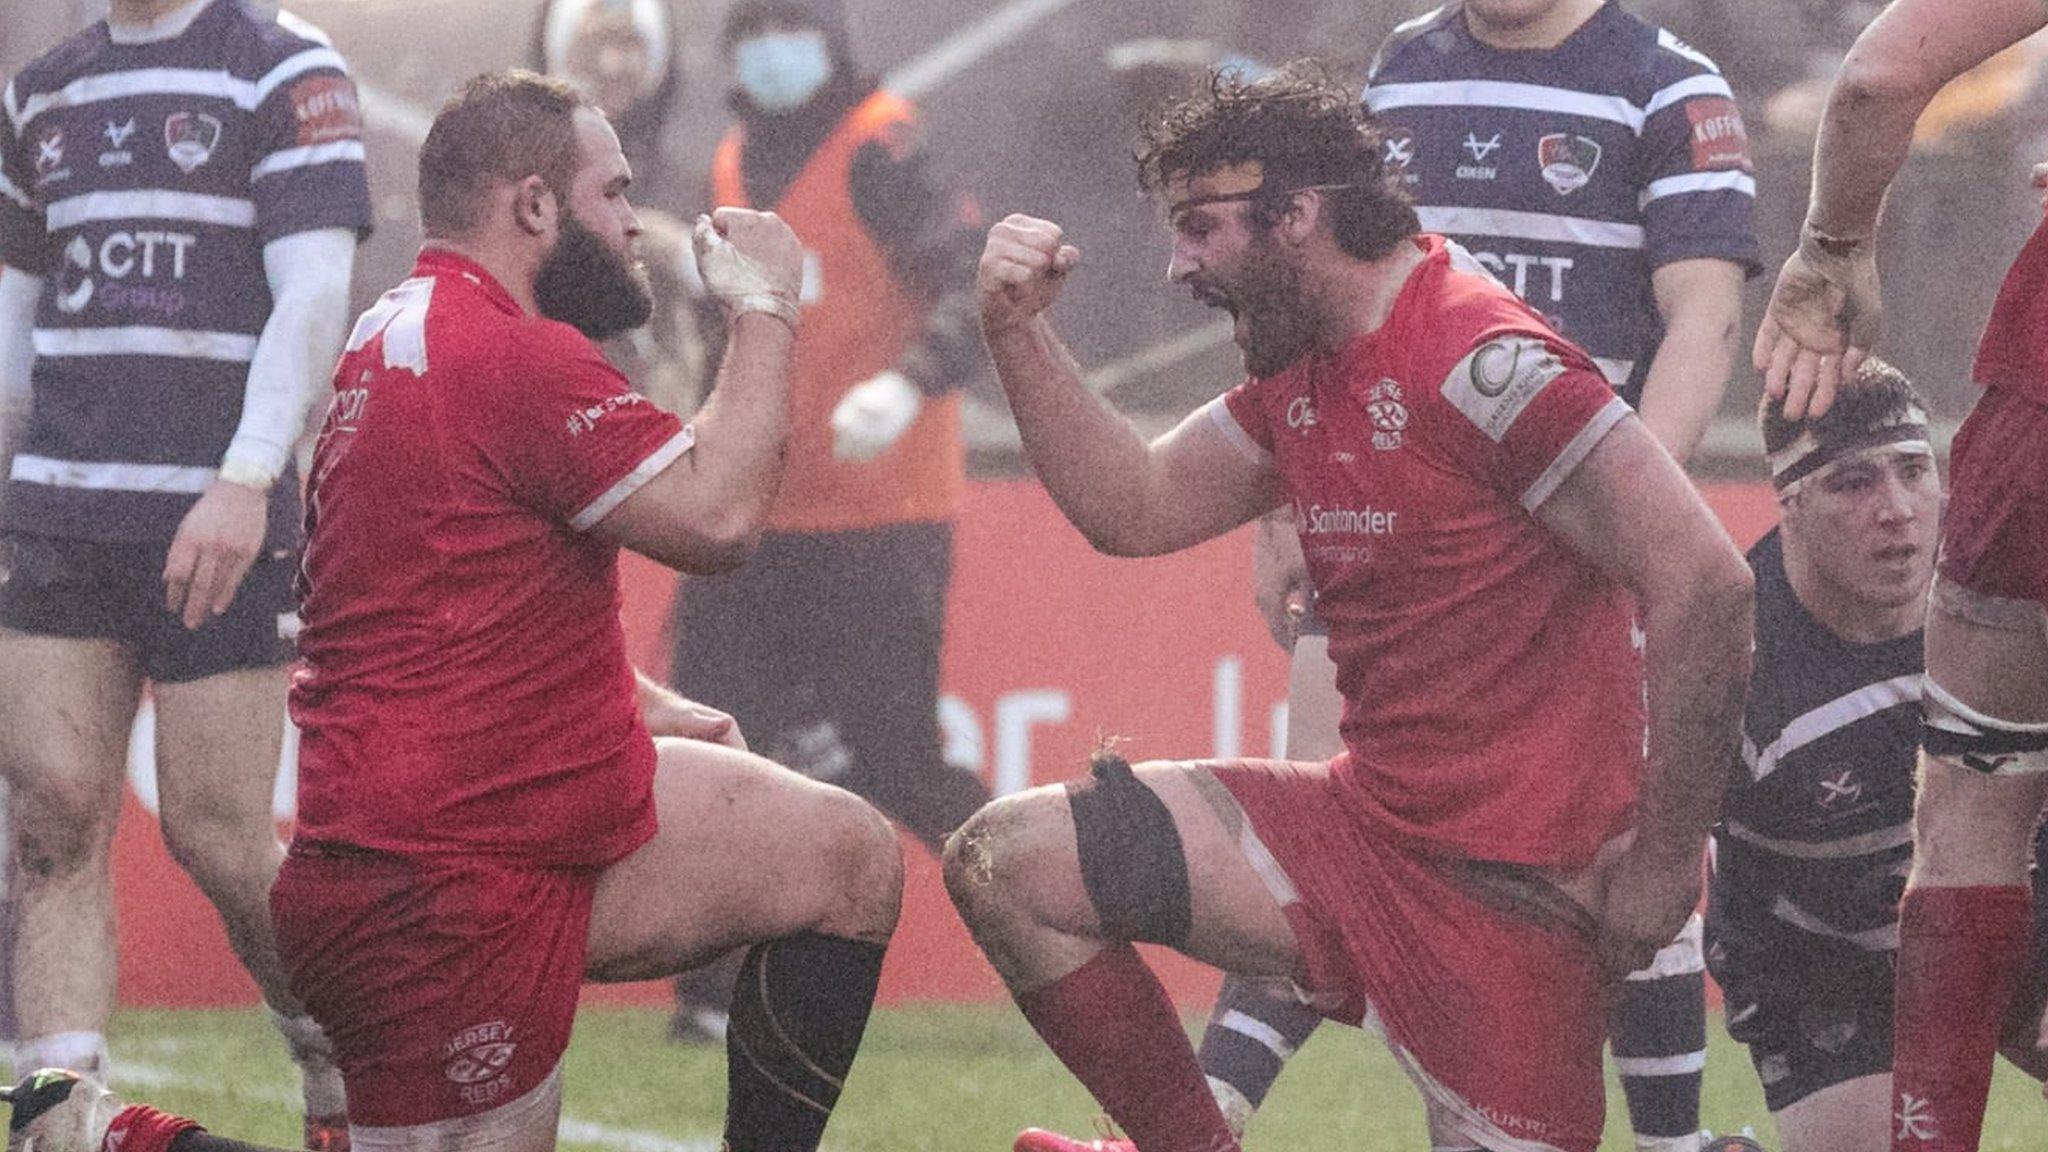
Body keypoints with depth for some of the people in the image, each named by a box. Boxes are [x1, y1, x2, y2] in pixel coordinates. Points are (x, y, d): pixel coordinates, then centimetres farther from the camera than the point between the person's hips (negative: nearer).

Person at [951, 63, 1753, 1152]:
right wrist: (1017, 332, 7)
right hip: (1366, 822, 9)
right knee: (1005, 863, 1)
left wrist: (1663, 856, -18)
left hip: (1514, 891, -9)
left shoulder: (1479, 361, -19)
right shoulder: (1301, 376, 11)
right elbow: (1135, 510, 21)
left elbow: (1705, 580, -24)